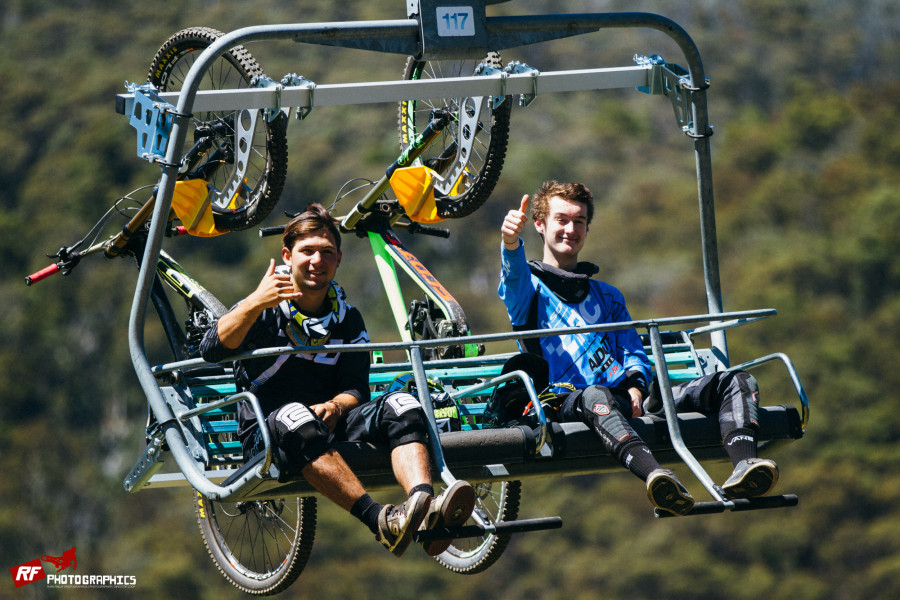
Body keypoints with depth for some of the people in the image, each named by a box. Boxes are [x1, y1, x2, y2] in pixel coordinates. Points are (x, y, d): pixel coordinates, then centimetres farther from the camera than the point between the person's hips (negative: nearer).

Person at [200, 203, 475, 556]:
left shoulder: (347, 319, 14)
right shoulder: (263, 311, 1)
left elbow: (356, 388, 6)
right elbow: (212, 351, -17)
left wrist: (335, 406, -18)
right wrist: (255, 304, -31)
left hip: (331, 426, 4)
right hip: (267, 437, -4)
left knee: (401, 406, -22)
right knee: (295, 417, -39)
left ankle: (423, 506, -49)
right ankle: (380, 521, -54)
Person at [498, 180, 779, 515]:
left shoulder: (607, 296, 34)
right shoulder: (531, 288, 17)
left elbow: (634, 353, 23)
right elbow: (514, 276, -9)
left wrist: (634, 385, -2)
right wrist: (511, 242, -33)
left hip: (627, 401, 5)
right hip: (565, 407, -5)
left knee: (737, 382, -12)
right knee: (595, 396, -44)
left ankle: (744, 466, -41)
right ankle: (655, 477, -69)